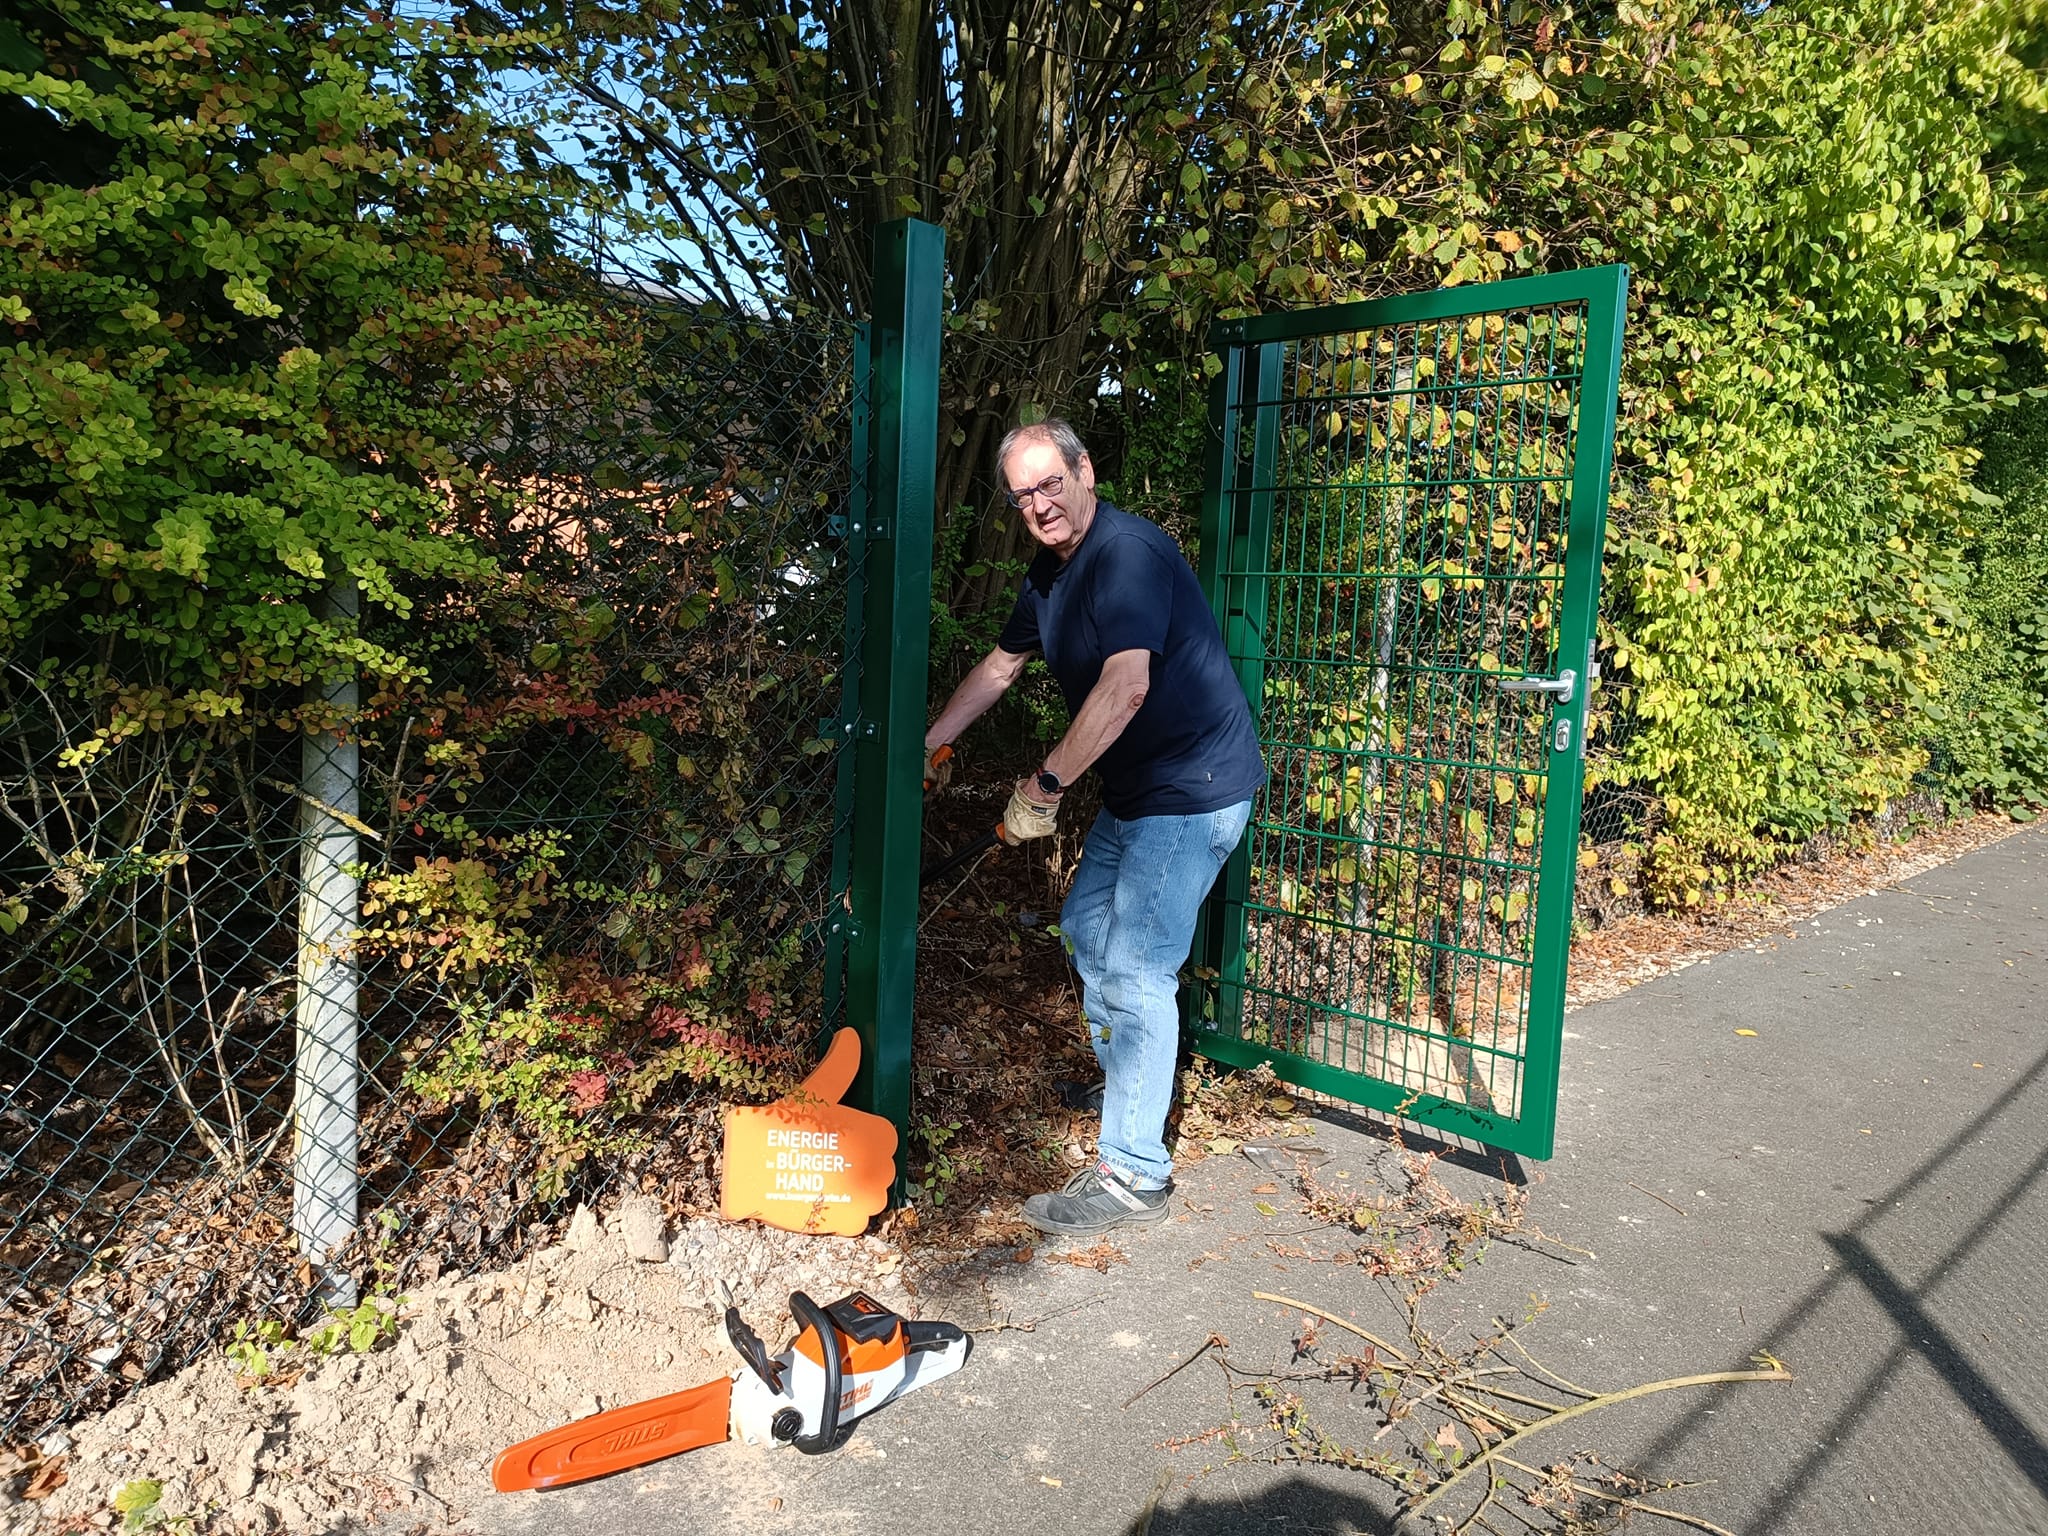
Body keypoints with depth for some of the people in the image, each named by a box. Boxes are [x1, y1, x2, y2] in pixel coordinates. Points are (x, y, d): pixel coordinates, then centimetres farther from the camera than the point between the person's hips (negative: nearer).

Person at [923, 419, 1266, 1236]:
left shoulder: (1128, 550, -21)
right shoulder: (1050, 573, 11)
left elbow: (1126, 687, -31)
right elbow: (1000, 665, 23)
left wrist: (1044, 786, -24)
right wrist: (925, 745, 24)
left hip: (1193, 788, -11)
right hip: (1136, 789, 11)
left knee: (1135, 969, -10)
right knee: (1086, 926, 22)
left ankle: (1134, 1172, -1)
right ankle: (1122, 1080, 42)